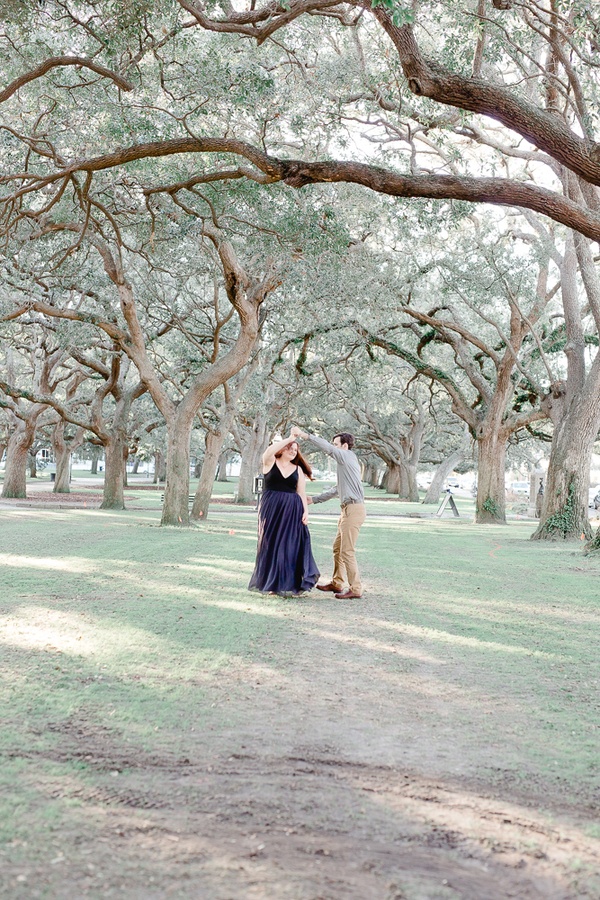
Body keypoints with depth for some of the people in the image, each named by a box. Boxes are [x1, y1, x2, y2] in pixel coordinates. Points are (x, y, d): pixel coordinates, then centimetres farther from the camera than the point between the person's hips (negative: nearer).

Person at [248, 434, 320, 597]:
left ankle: (288, 583, 2)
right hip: (271, 509, -2)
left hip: (292, 510, 2)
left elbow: (302, 493, 9)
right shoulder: (270, 462, 3)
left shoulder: (298, 469, 11)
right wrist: (290, 438, -16)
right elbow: (269, 451, -19)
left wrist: (306, 511, -4)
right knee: (271, 544, 0)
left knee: (290, 545, -2)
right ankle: (271, 582, 6)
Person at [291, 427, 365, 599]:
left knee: (347, 551, -8)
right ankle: (337, 583, 27)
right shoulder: (345, 463, 23)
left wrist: (304, 435, -19)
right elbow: (336, 489, 28)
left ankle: (355, 589, -5)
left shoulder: (347, 456, -6)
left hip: (353, 509, -10)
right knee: (337, 547, 17)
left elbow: (327, 448, -20)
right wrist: (314, 499, 28)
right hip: (348, 509, 10)